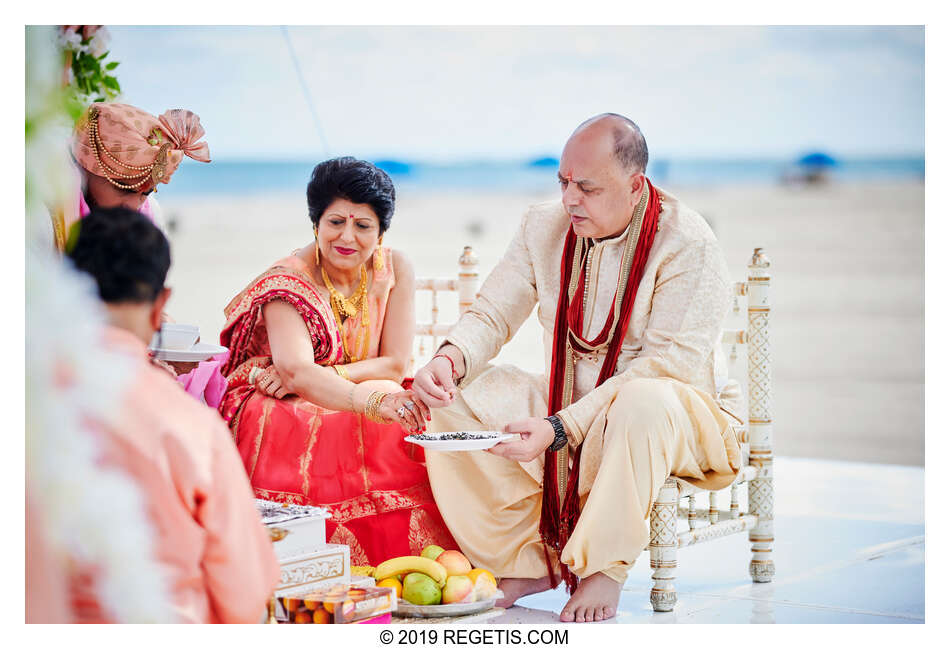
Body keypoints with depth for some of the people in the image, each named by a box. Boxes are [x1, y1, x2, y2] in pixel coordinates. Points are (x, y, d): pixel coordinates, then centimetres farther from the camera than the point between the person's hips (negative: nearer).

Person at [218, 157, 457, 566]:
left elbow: (396, 364, -4)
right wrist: (373, 403, -48)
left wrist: (319, 375, -18)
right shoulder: (289, 280, -14)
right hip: (287, 412, -4)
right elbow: (296, 371, -31)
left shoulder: (394, 269, -1)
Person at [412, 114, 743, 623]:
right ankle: (527, 561, -9)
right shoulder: (544, 227, 1)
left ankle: (605, 567, -20)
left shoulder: (689, 246, -18)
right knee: (454, 396, -16)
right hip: (565, 407, 6)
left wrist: (560, 428, -32)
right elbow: (491, 314, 3)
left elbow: (666, 366, -24)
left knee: (642, 402, -41)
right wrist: (451, 357, -23)